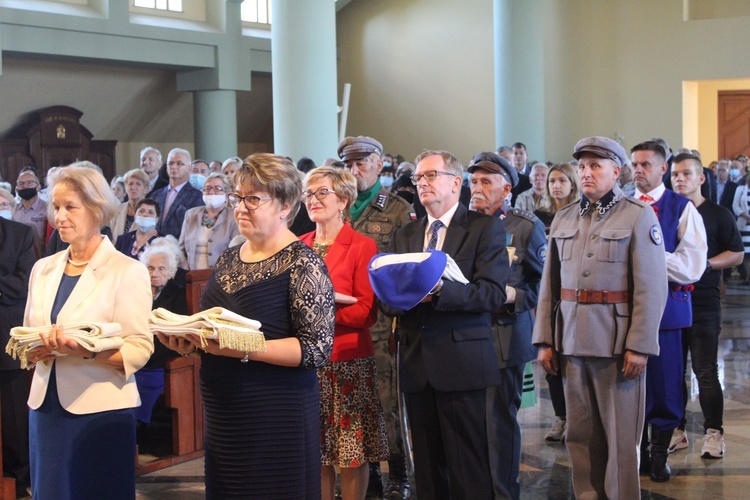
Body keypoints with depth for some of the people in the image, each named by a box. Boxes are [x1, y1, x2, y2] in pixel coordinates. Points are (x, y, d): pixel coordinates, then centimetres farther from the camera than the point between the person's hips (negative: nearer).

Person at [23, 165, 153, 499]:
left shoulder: (127, 271, -6)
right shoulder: (43, 269, 12)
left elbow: (139, 349, -11)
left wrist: (86, 351, -27)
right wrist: (37, 349, -8)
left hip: (101, 410, -5)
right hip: (46, 406, 5)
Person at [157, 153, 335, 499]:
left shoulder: (303, 264, -11)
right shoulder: (228, 260, 11)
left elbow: (318, 349, -17)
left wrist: (244, 348, -24)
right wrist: (188, 339, 0)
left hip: (276, 421, -7)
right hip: (223, 419, 7)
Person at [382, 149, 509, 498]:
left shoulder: (485, 228, 0)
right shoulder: (405, 235, 18)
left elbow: (493, 293, -12)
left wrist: (439, 291, -25)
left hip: (462, 362, -5)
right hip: (417, 365, 5)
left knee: (468, 467, -3)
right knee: (427, 466, 10)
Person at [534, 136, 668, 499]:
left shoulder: (639, 216, -2)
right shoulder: (564, 219, 12)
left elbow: (651, 288, -8)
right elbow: (549, 285, 12)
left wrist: (639, 346, -14)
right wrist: (545, 340, 5)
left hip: (617, 341, -4)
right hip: (571, 340, 5)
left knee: (620, 436, 3)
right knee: (580, 434, 10)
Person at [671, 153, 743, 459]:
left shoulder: (718, 215, 1)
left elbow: (736, 253, 0)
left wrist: (704, 264, -13)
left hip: (703, 303, -4)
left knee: (706, 373, -3)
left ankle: (713, 433, 5)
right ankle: (676, 430, 18)